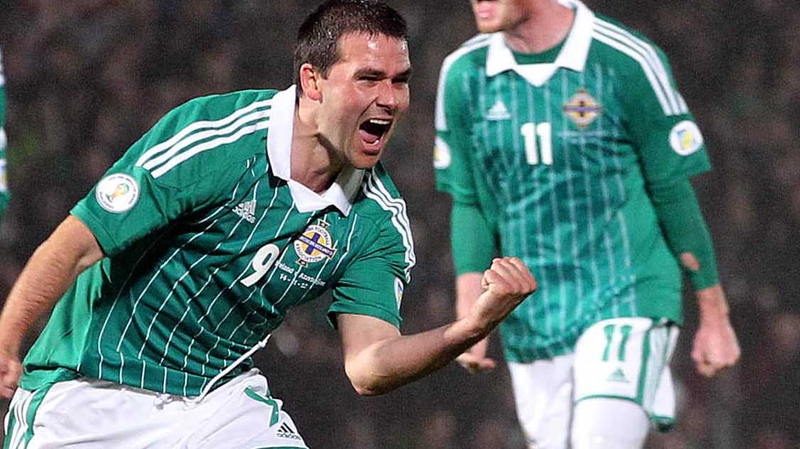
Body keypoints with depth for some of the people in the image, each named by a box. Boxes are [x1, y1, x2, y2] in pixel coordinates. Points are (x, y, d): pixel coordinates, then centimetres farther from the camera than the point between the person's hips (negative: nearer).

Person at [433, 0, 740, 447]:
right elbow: (468, 205, 10)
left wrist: (714, 318, 1)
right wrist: (468, 317, 0)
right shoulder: (464, 75, 3)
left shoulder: (627, 62, -9)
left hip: (625, 307, -4)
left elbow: (674, 194, -3)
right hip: (530, 324, 4)